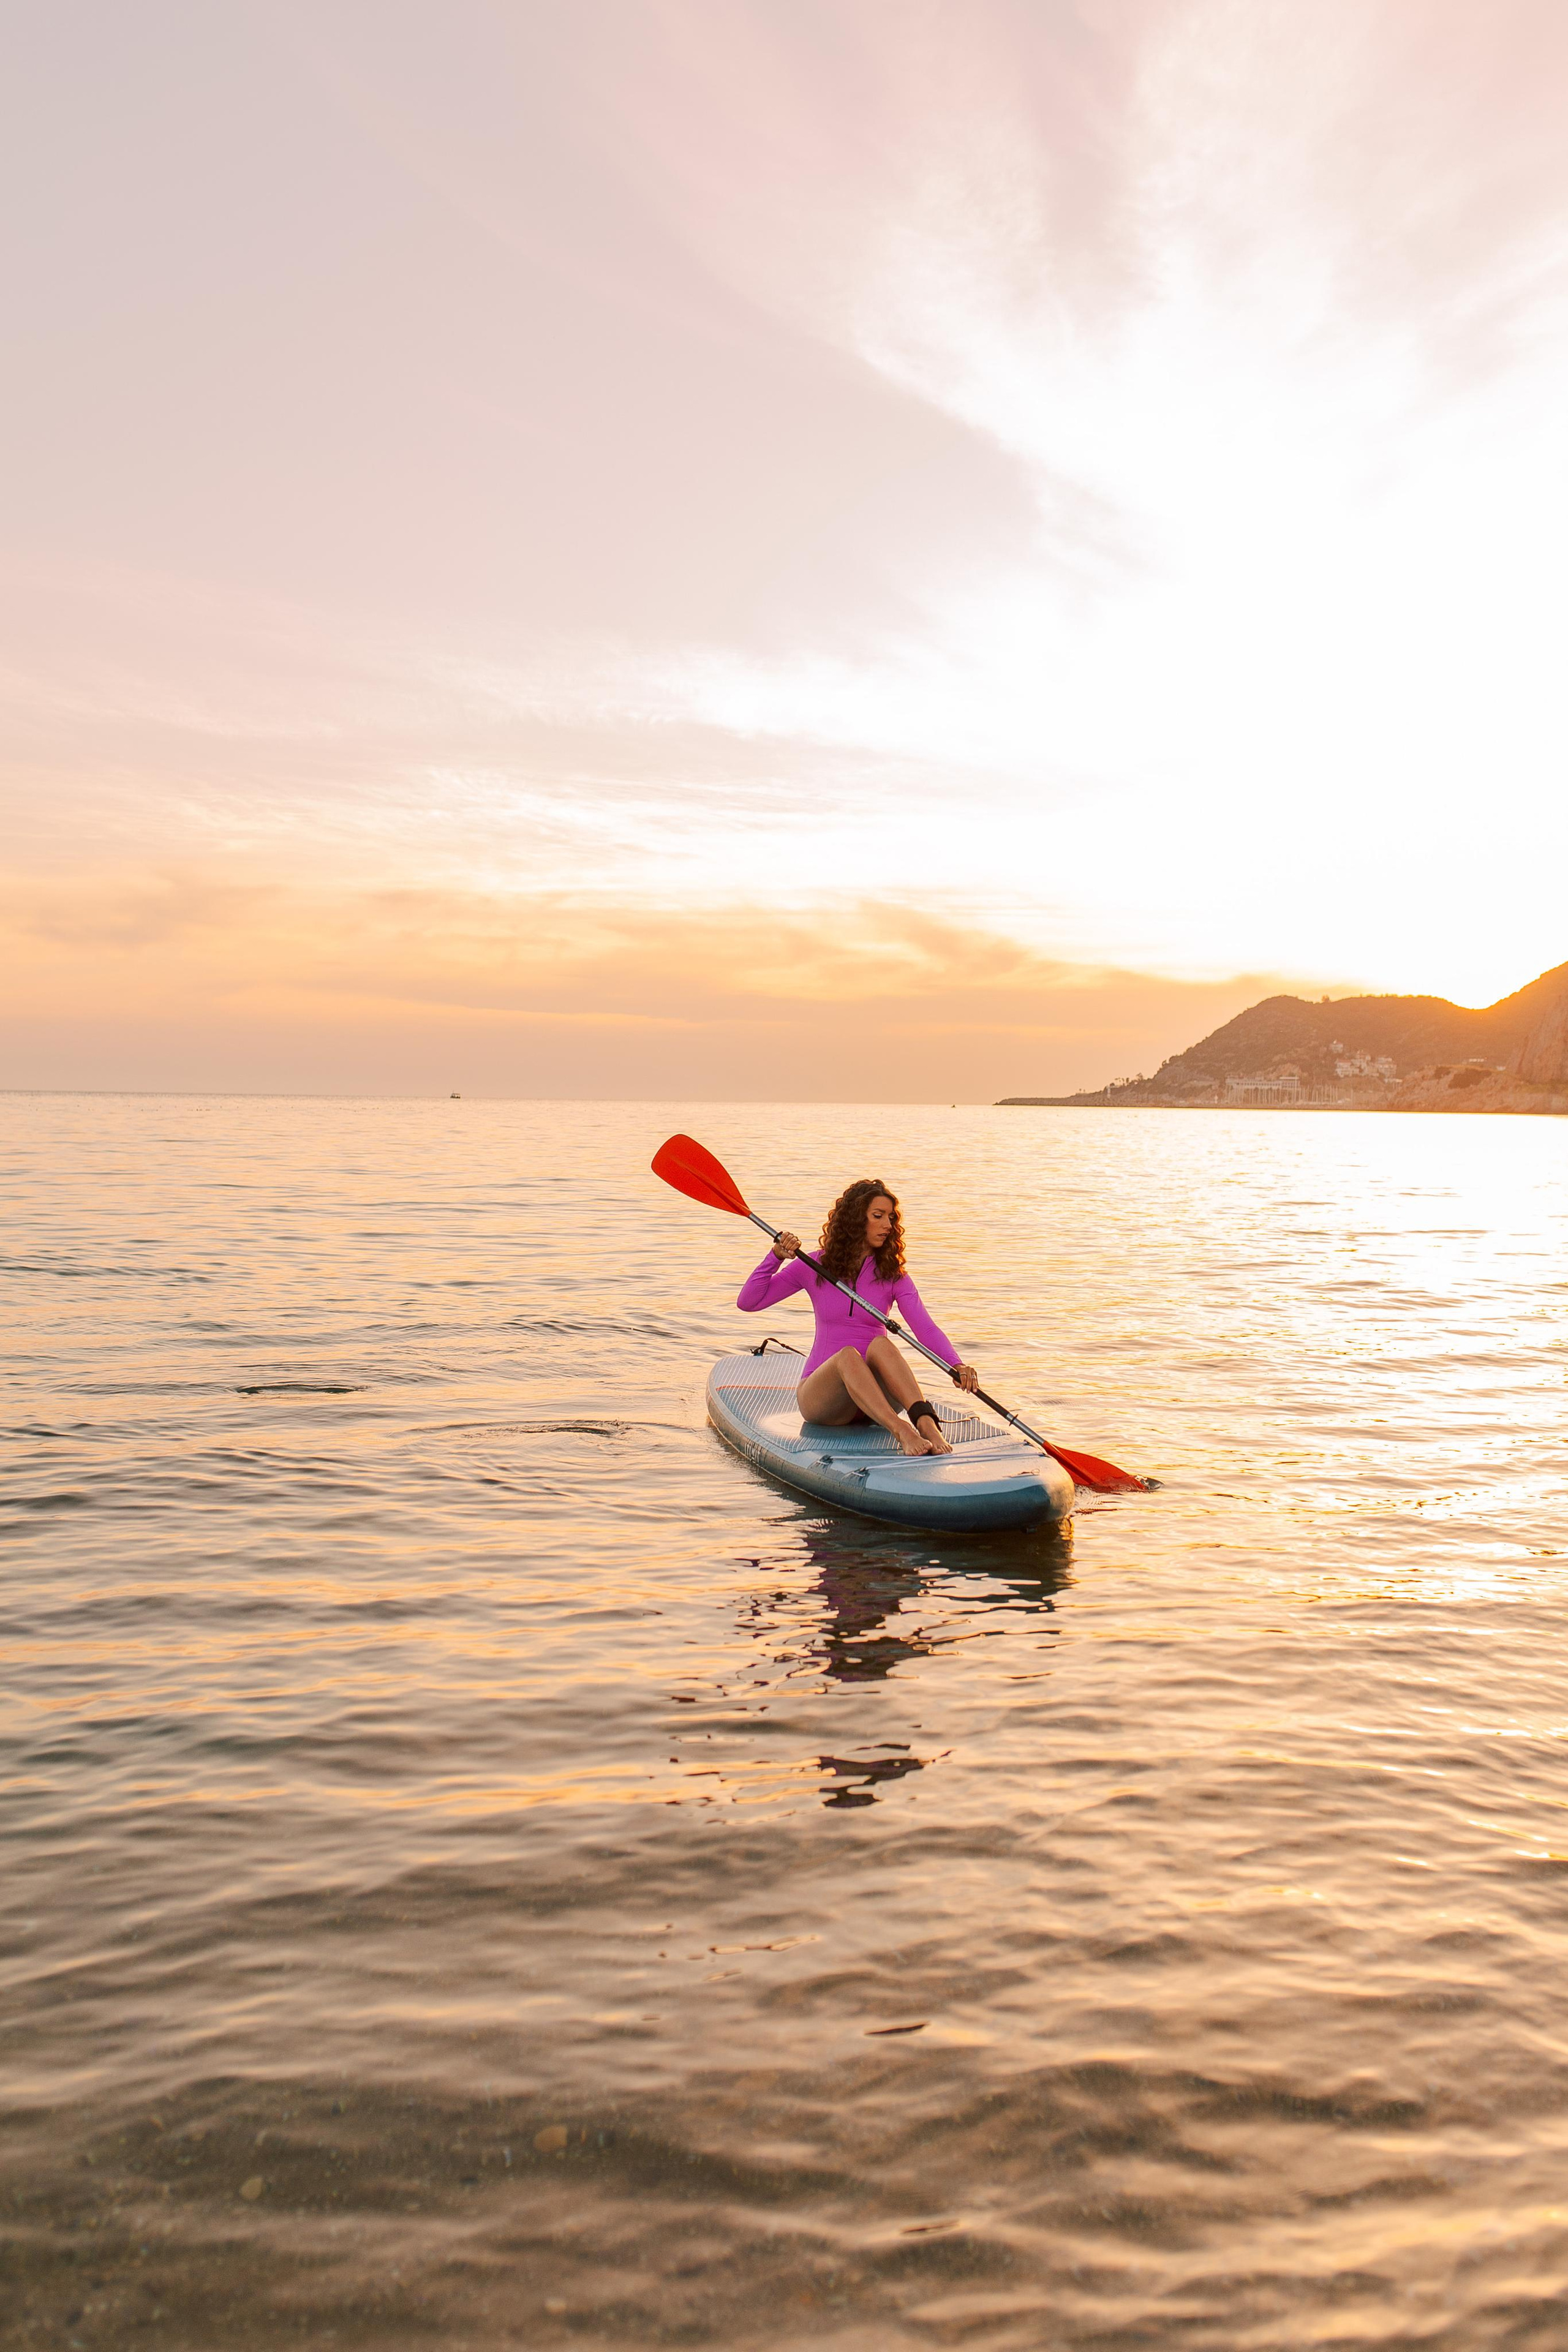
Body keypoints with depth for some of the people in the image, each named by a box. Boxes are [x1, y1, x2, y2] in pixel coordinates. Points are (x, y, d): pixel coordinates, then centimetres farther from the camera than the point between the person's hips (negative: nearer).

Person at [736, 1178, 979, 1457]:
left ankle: (927, 1424, -51)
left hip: (875, 1394, 1)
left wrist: (956, 1365, -27)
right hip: (818, 1396, -1)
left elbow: (926, 1328, -9)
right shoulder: (815, 1267, 6)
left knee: (880, 1344, -31)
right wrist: (776, 1256, -9)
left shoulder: (893, 1275, 6)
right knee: (848, 1355, -34)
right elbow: (748, 1302, 3)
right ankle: (903, 1433, -55)